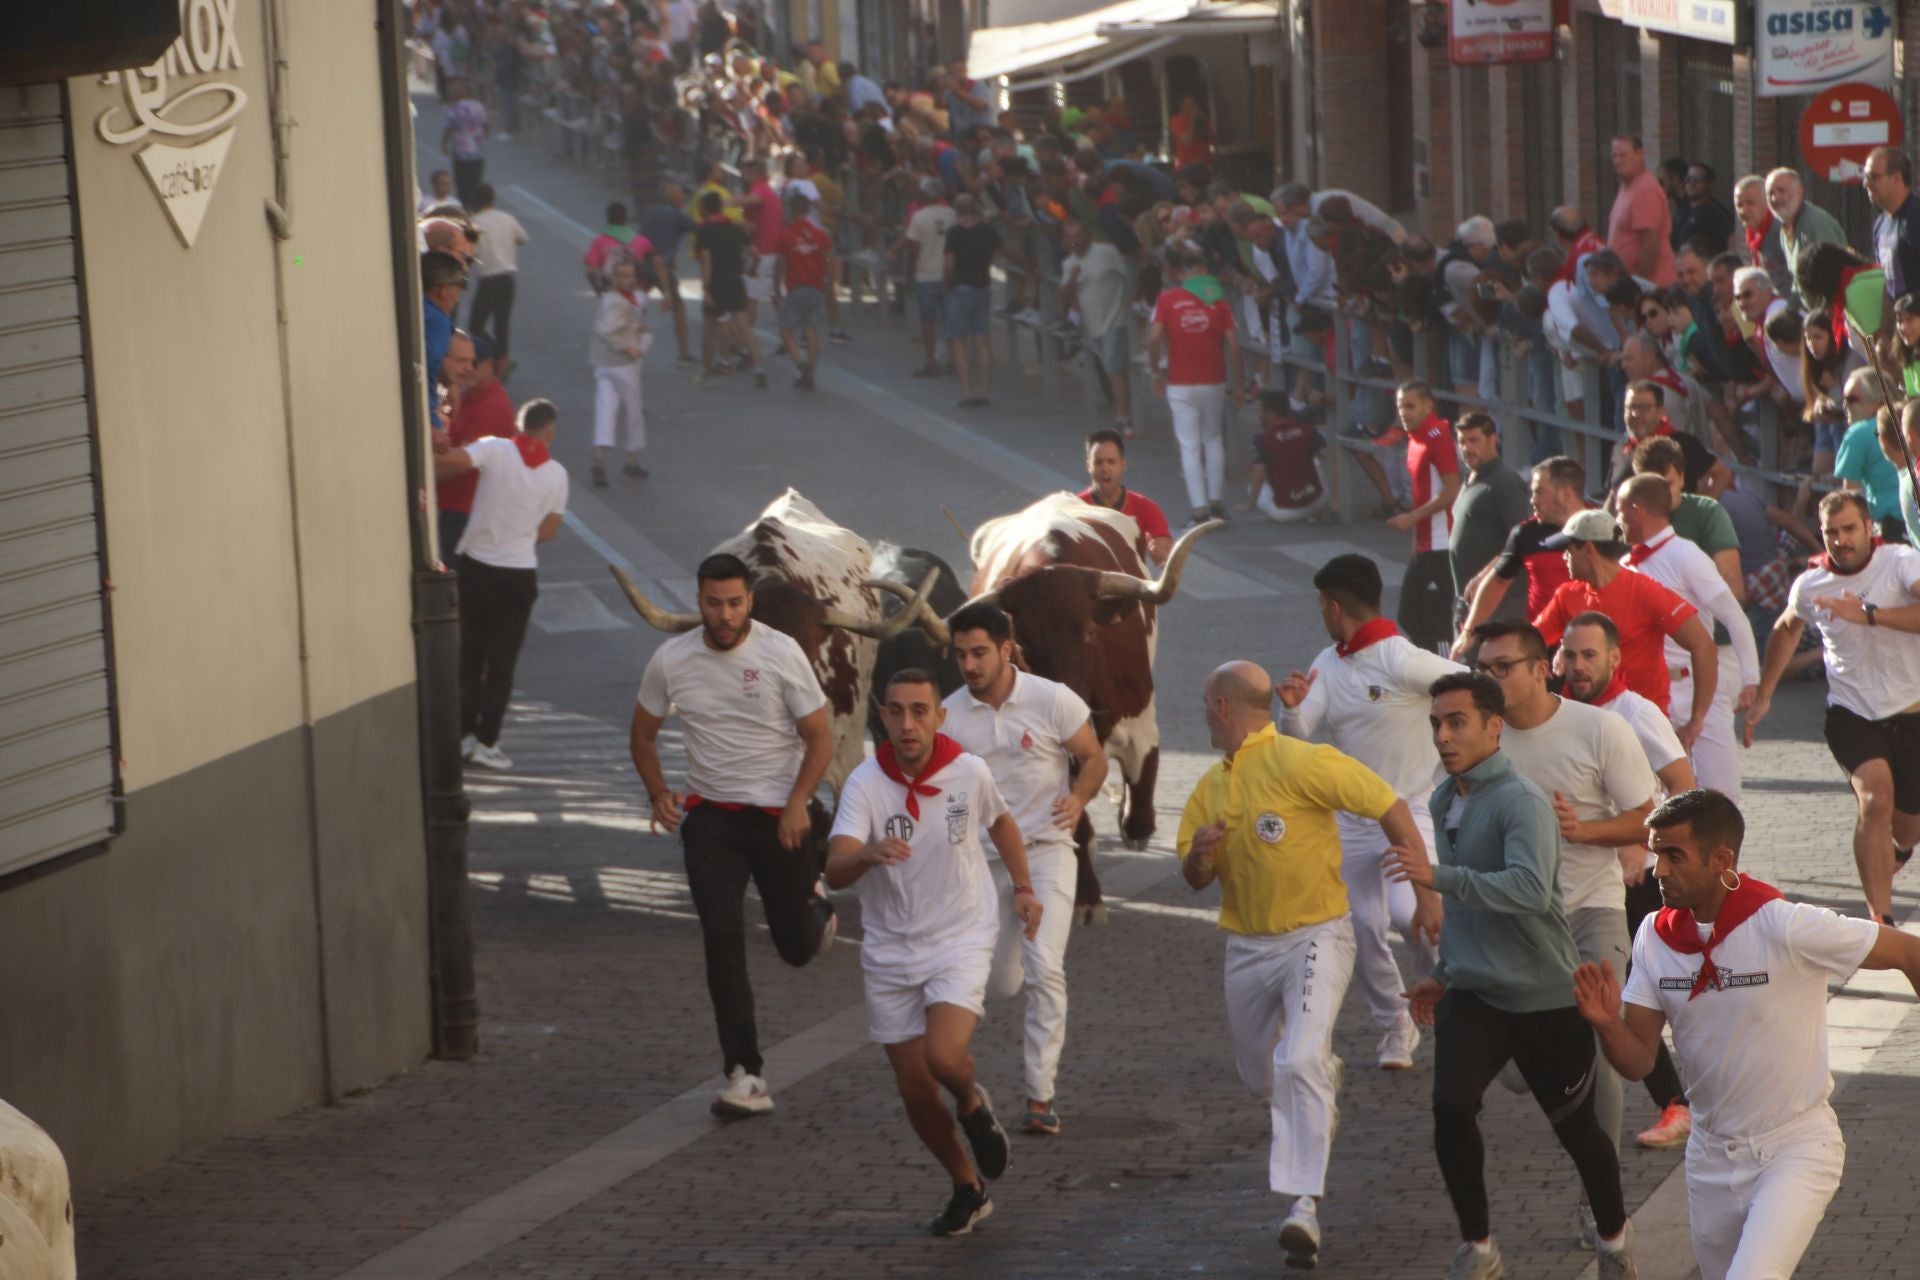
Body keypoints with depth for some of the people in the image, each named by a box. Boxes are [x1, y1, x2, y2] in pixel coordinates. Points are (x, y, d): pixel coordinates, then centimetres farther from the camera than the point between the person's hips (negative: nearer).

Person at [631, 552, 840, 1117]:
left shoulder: (782, 654, -10)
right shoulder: (671, 660, -3)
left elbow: (819, 738, -5)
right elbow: (643, 733, 13)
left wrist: (798, 802, -19)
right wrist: (658, 792, -3)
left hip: (779, 816, -1)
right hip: (709, 816, 1)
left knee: (798, 946, 6)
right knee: (723, 939, -12)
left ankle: (814, 902, 45)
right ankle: (745, 1076, -10)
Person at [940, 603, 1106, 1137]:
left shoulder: (1052, 701, -9)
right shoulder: (949, 715, -3)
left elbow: (1093, 758, 2)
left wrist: (1079, 798, -19)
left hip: (1045, 851, -3)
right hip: (983, 858, 3)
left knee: (1044, 969, -18)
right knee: (998, 984, 9)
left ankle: (1041, 1095, -12)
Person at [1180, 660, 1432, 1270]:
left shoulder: (1298, 763, -15)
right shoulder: (1211, 787, 9)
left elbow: (1391, 809, -14)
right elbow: (1195, 878, 14)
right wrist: (1199, 854, -11)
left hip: (1314, 938, -7)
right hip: (1246, 947, 7)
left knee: (1299, 1064, -24)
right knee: (1261, 1077, 19)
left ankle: (1305, 1205, -25)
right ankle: (1326, 1079, 55)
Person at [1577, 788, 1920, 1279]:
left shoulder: (1785, 927, -21)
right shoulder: (1654, 937, -5)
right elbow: (1638, 1061, -2)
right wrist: (1607, 1025, -23)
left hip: (1796, 1144, -6)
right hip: (1713, 1154, 6)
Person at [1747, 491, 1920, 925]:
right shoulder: (1809, 585, -1)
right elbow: (1787, 630, 21)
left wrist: (1869, 615, -36)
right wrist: (1763, 696, 21)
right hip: (1852, 713, 0)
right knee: (1876, 798, -26)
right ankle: (1881, 919, -28)